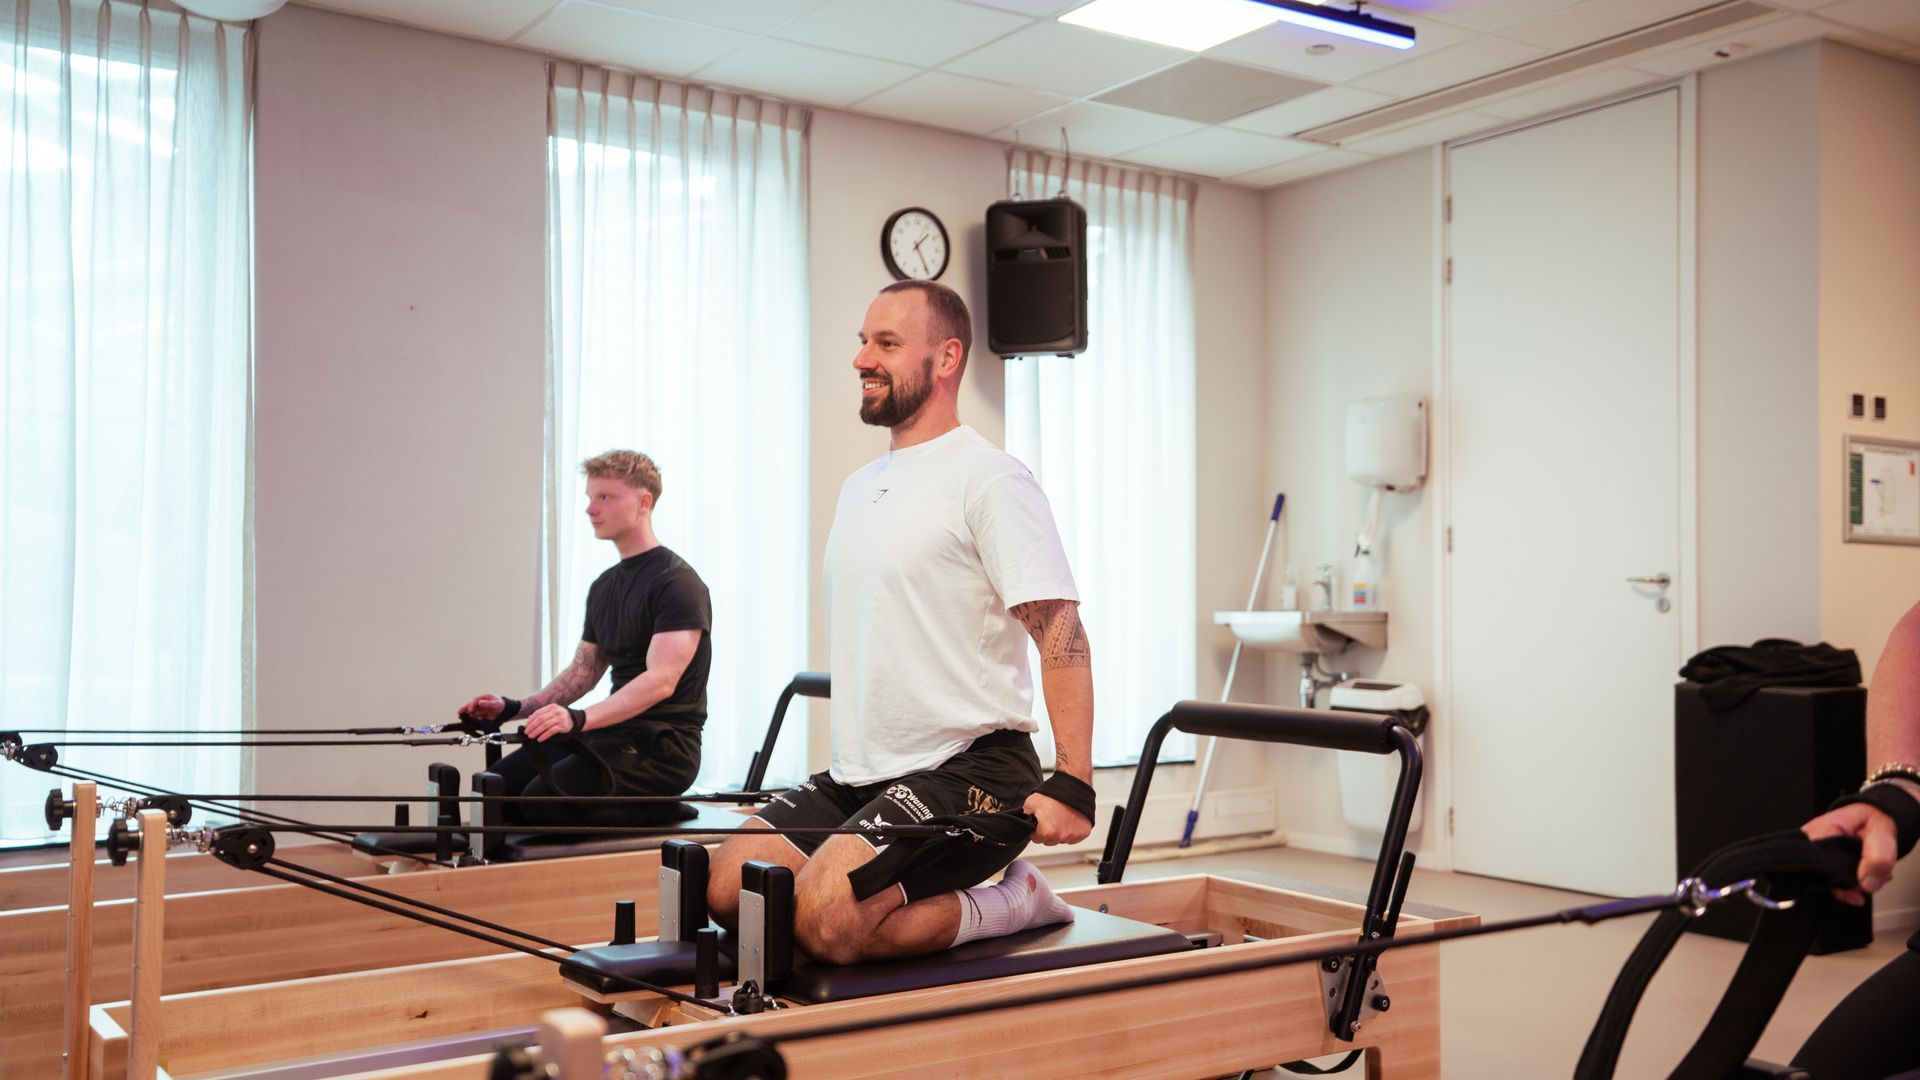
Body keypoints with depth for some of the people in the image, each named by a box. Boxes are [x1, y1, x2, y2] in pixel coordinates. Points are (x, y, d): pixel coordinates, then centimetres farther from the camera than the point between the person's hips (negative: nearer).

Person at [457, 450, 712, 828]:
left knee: (545, 797, -25)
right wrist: (514, 708, 9)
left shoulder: (678, 583, -13)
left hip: (663, 744, -8)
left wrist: (580, 718, -36)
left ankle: (657, 812, -4)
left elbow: (661, 680, -25)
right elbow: (583, 671, 22)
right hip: (612, 734, 8)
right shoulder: (604, 587, 16)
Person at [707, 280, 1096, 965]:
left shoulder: (988, 479, -11)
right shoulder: (859, 488, 17)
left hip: (968, 766, -8)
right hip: (861, 776, 9)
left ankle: (1008, 906, -2)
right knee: (726, 890, -4)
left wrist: (1072, 784, -25)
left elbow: (1061, 632, -18)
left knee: (827, 920, -26)